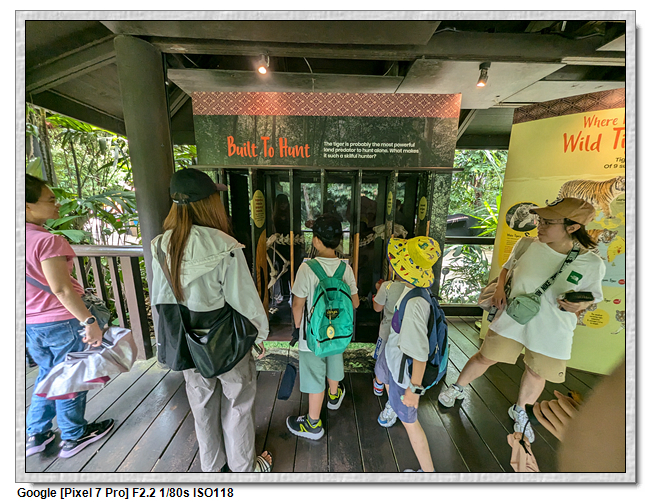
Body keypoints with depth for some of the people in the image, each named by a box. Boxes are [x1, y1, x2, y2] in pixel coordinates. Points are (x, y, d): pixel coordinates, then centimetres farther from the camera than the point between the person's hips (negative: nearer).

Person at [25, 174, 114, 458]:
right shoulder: (46, 241, -22)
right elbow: (60, 289, -25)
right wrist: (89, 321, -21)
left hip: (31, 325, 8)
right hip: (62, 322, -7)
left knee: (47, 374, 26)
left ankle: (36, 435, 37)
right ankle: (73, 437, 29)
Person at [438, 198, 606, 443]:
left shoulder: (592, 263, -15)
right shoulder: (527, 245, -12)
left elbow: (592, 297, 1)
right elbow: (507, 268, 6)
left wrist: (580, 305, -23)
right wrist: (499, 288, -12)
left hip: (552, 331, 1)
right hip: (512, 319, 0)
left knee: (537, 374, 20)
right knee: (486, 357, 10)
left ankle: (519, 410, 50)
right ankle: (458, 388, 37)